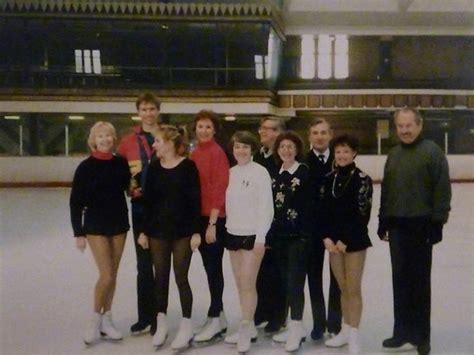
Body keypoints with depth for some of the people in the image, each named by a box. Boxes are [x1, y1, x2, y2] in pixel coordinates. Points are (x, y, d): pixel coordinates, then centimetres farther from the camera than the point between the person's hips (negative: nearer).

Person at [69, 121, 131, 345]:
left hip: (119, 223, 4)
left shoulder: (121, 164, 0)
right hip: (95, 225, -3)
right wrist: (78, 232, -8)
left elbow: (128, 188, 16)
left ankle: (106, 320, 22)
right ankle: (95, 319, 12)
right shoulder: (86, 167, -8)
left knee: (113, 274, 9)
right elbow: (75, 202, -6)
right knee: (106, 274, -9)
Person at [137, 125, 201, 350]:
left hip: (182, 230, -4)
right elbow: (148, 201, 7)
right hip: (158, 230, 4)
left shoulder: (188, 166, -9)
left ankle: (186, 326, 17)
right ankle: (161, 324, 26)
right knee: (160, 278, 11)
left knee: (181, 278, 2)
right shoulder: (154, 167, 4)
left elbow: (195, 200, -9)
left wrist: (196, 231, -11)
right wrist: (144, 230, 5)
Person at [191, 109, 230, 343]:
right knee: (209, 267, 14)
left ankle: (214, 320, 9)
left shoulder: (218, 153, -11)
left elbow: (220, 189, -15)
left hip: (215, 219, -8)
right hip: (198, 218, 8)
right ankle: (220, 316, 25)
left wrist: (212, 222, -17)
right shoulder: (194, 154, 12)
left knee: (214, 268, -1)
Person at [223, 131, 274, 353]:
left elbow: (266, 207, -12)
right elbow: (228, 203, 12)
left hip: (252, 234, -6)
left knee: (248, 284, -4)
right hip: (233, 233, 6)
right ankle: (249, 328, 23)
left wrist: (260, 237, -16)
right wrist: (229, 226, 9)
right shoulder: (231, 172, 8)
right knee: (240, 284, 12)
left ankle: (245, 330, 8)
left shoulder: (260, 172, -9)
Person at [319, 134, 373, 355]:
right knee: (342, 288, 13)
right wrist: (327, 237, -3)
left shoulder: (362, 179, -7)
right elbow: (324, 210, 8)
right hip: (333, 240, 5)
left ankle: (354, 335, 9)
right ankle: (346, 330, 25)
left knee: (353, 289, -1)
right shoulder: (329, 179, 9)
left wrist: (346, 240, -14)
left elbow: (362, 213, -12)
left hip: (354, 240, -5)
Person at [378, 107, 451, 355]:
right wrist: (383, 220, 13)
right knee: (400, 279, 11)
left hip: (421, 225, -6)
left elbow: (442, 190, -11)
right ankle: (402, 331, 22)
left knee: (420, 280, 4)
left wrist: (438, 222, -15)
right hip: (396, 225, 6)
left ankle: (421, 335, 17)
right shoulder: (393, 154, 12)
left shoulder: (432, 151, -8)